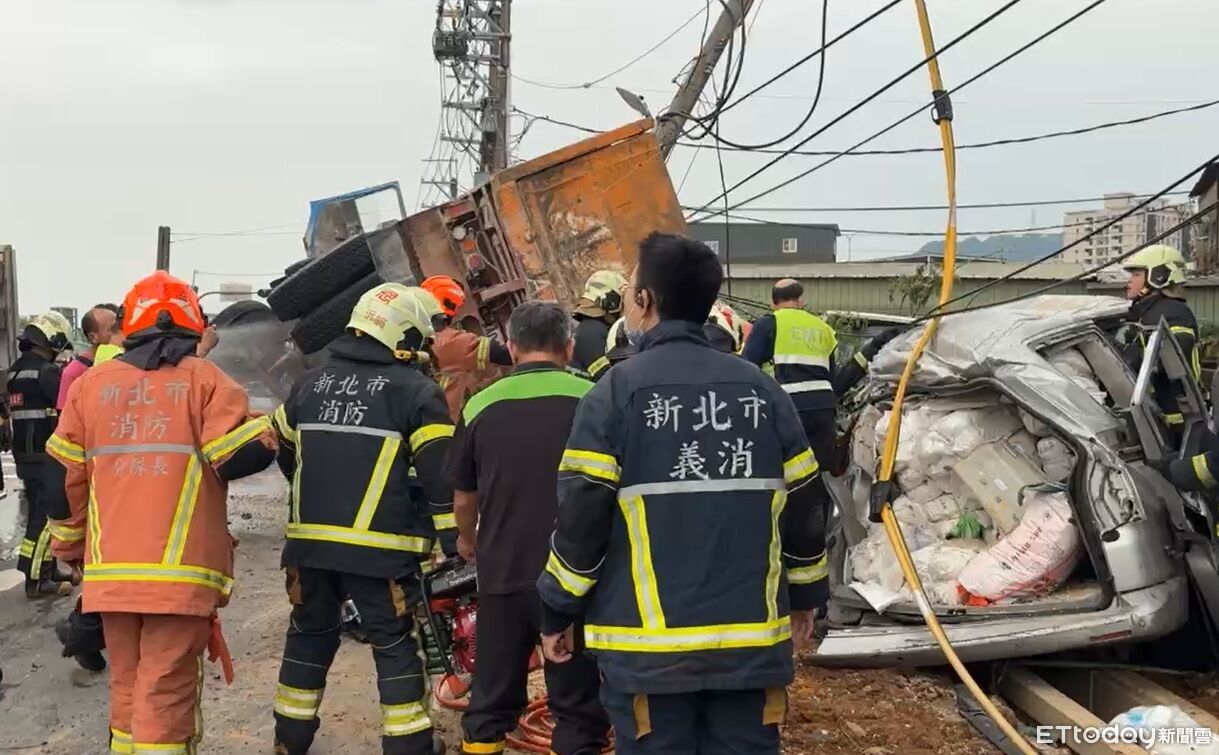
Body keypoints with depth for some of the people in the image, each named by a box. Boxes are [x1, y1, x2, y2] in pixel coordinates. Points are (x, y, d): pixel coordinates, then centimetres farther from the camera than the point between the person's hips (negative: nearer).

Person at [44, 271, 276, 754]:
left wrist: (72, 548, 23)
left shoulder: (90, 384, 10)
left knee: (126, 689, 18)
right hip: (180, 571, -4)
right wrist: (268, 430, 11)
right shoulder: (204, 380, -3)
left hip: (111, 569, 4)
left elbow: (62, 478, 12)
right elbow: (242, 456, -10)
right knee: (166, 696, -1)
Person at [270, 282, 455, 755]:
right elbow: (440, 475, -10)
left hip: (310, 541, 5)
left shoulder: (310, 383, 13)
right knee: (395, 645, 5)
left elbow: (286, 455, 25)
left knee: (309, 637, 19)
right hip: (380, 547, -5)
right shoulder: (417, 392, -5)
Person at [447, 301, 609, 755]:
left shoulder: (482, 406, 0)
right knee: (579, 708, 7)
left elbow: (463, 499, 11)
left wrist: (468, 540, 32)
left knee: (492, 702, 17)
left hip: (502, 573, 3)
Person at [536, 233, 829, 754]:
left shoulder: (616, 392, -8)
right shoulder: (761, 389, 4)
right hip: (751, 638, 4)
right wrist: (805, 594, 23)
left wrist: (559, 612, 4)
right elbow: (801, 506, 9)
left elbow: (581, 516, -9)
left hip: (648, 643, -3)